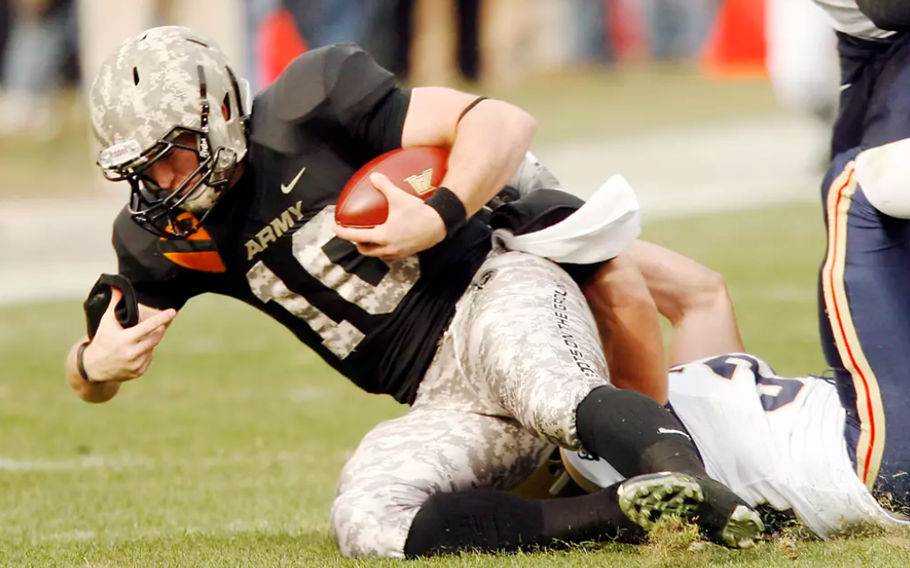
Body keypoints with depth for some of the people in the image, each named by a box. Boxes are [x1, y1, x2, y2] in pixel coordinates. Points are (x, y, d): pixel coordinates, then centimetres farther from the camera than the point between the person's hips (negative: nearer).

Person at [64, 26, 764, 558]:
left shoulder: (308, 107, -9)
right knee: (363, 523, -25)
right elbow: (91, 382, 16)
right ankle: (625, 511, -33)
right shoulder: (164, 236, 6)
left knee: (551, 395, -40)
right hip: (443, 403, 5)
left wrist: (439, 217, -26)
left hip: (493, 297, -5)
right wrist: (98, 361, -8)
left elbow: (504, 123, -10)